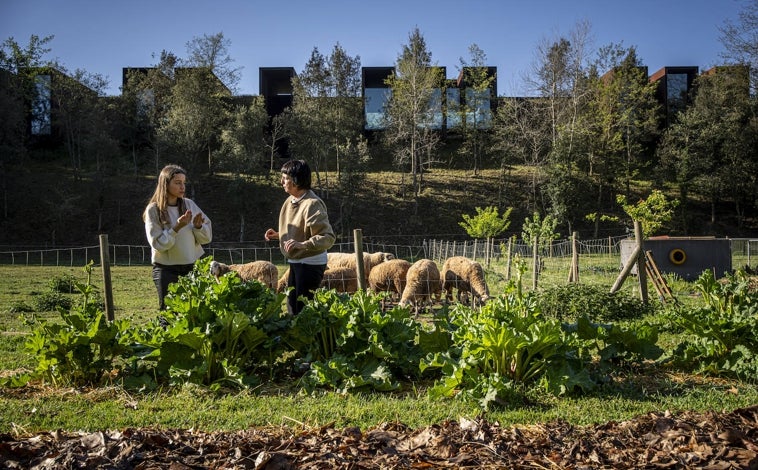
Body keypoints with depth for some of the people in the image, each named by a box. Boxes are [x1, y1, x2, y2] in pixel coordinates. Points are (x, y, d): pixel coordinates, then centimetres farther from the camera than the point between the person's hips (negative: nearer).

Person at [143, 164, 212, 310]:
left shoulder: (189, 204, 3)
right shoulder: (153, 210, -7)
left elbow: (207, 237, 4)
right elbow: (158, 244, -12)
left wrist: (198, 226, -16)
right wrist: (176, 228, -24)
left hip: (193, 266, 3)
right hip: (166, 269, -3)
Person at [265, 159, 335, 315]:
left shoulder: (312, 204, -21)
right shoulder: (290, 200, 6)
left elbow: (328, 237, -25)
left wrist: (302, 244, -35)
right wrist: (278, 235, 8)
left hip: (310, 264, -9)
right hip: (295, 262, 9)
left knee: (303, 308, -2)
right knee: (292, 306, 16)